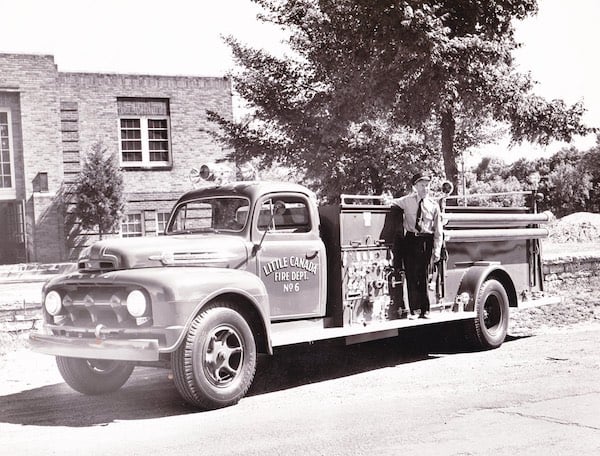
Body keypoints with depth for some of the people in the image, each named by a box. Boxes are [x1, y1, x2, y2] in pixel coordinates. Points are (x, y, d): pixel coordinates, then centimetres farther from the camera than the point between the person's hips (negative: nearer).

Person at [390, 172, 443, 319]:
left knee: (423, 276, -2)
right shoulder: (407, 201, 4)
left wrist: (437, 250, -1)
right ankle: (414, 309, 3)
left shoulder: (434, 205, 3)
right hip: (410, 240, 1)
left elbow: (438, 231, 4)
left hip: (426, 241, -1)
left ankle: (424, 310, 7)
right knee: (411, 275, -2)